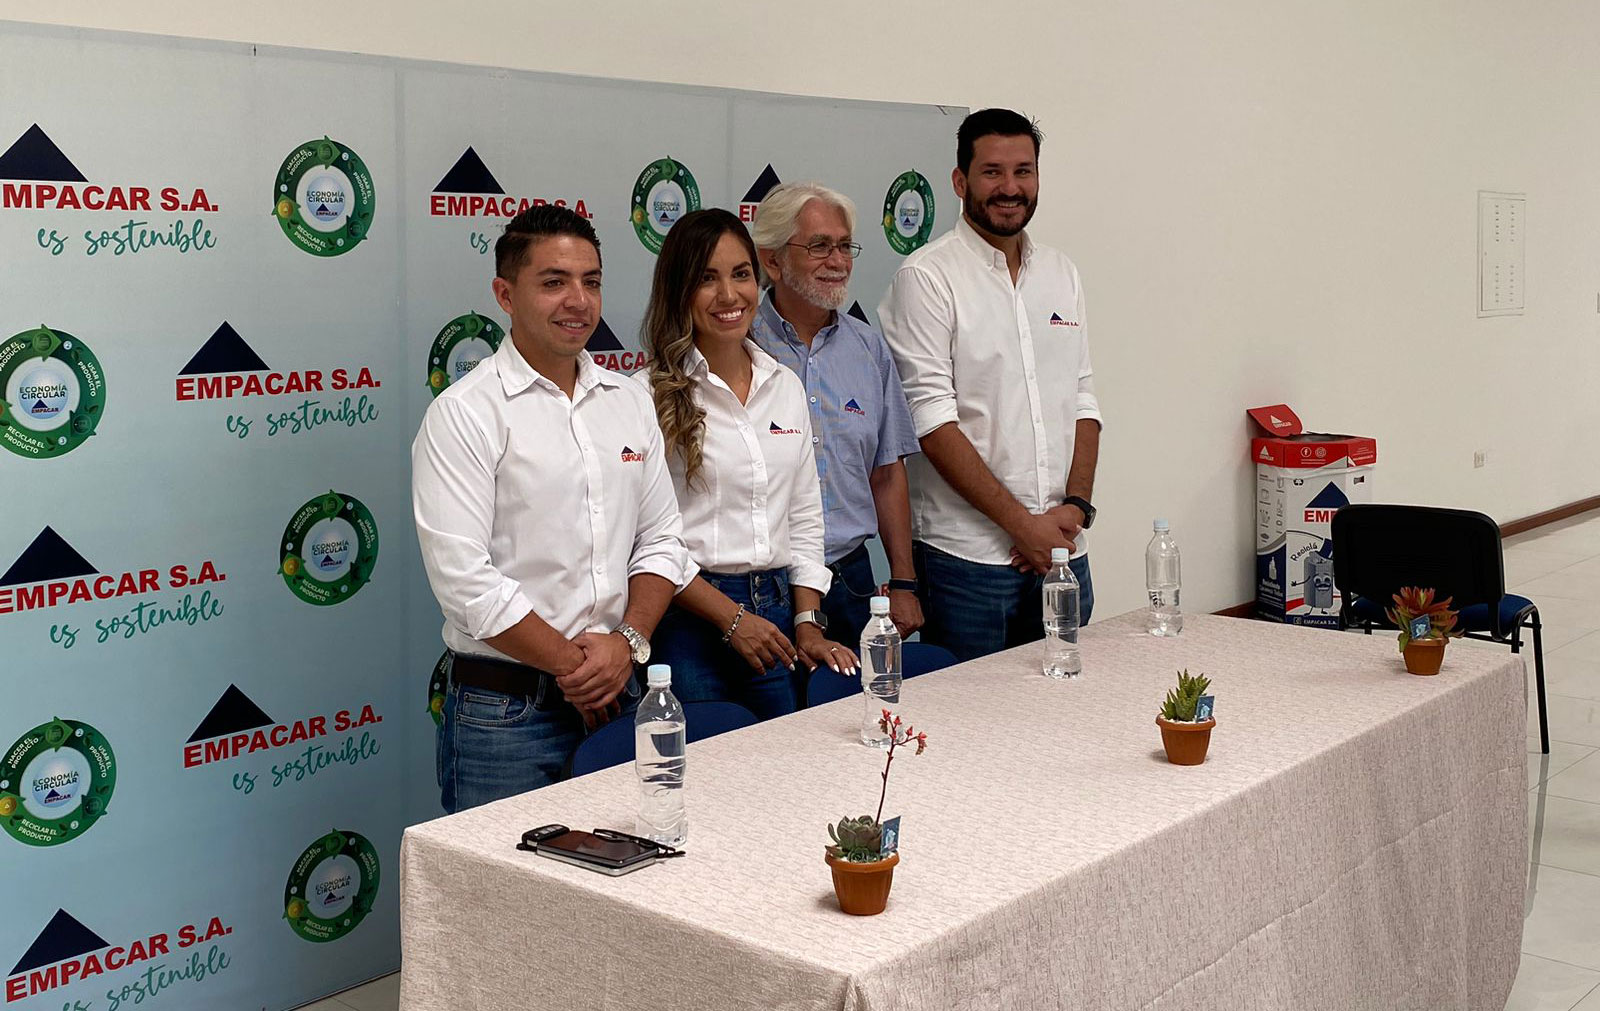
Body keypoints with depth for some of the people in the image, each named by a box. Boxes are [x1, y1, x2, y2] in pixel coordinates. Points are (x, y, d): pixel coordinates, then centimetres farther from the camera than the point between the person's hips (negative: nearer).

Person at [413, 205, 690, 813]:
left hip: (618, 697, 5)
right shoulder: (464, 414, -9)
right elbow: (464, 579, -16)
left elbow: (662, 541, 11)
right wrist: (574, 665, -12)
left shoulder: (629, 403, 10)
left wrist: (627, 642, -6)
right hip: (504, 711, -5)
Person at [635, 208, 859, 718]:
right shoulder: (653, 394, -8)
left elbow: (805, 519, 14)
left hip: (776, 616, 5)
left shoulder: (786, 386, 11)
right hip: (688, 621, -5)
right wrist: (730, 617, -12)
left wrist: (807, 624, 5)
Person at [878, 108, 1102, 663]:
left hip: (1062, 549, 6)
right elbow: (934, 420, -14)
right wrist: (1022, 523, -14)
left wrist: (1076, 506, -3)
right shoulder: (926, 277, -7)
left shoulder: (1061, 273, 13)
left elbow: (1083, 399, 13)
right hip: (967, 557, -6)